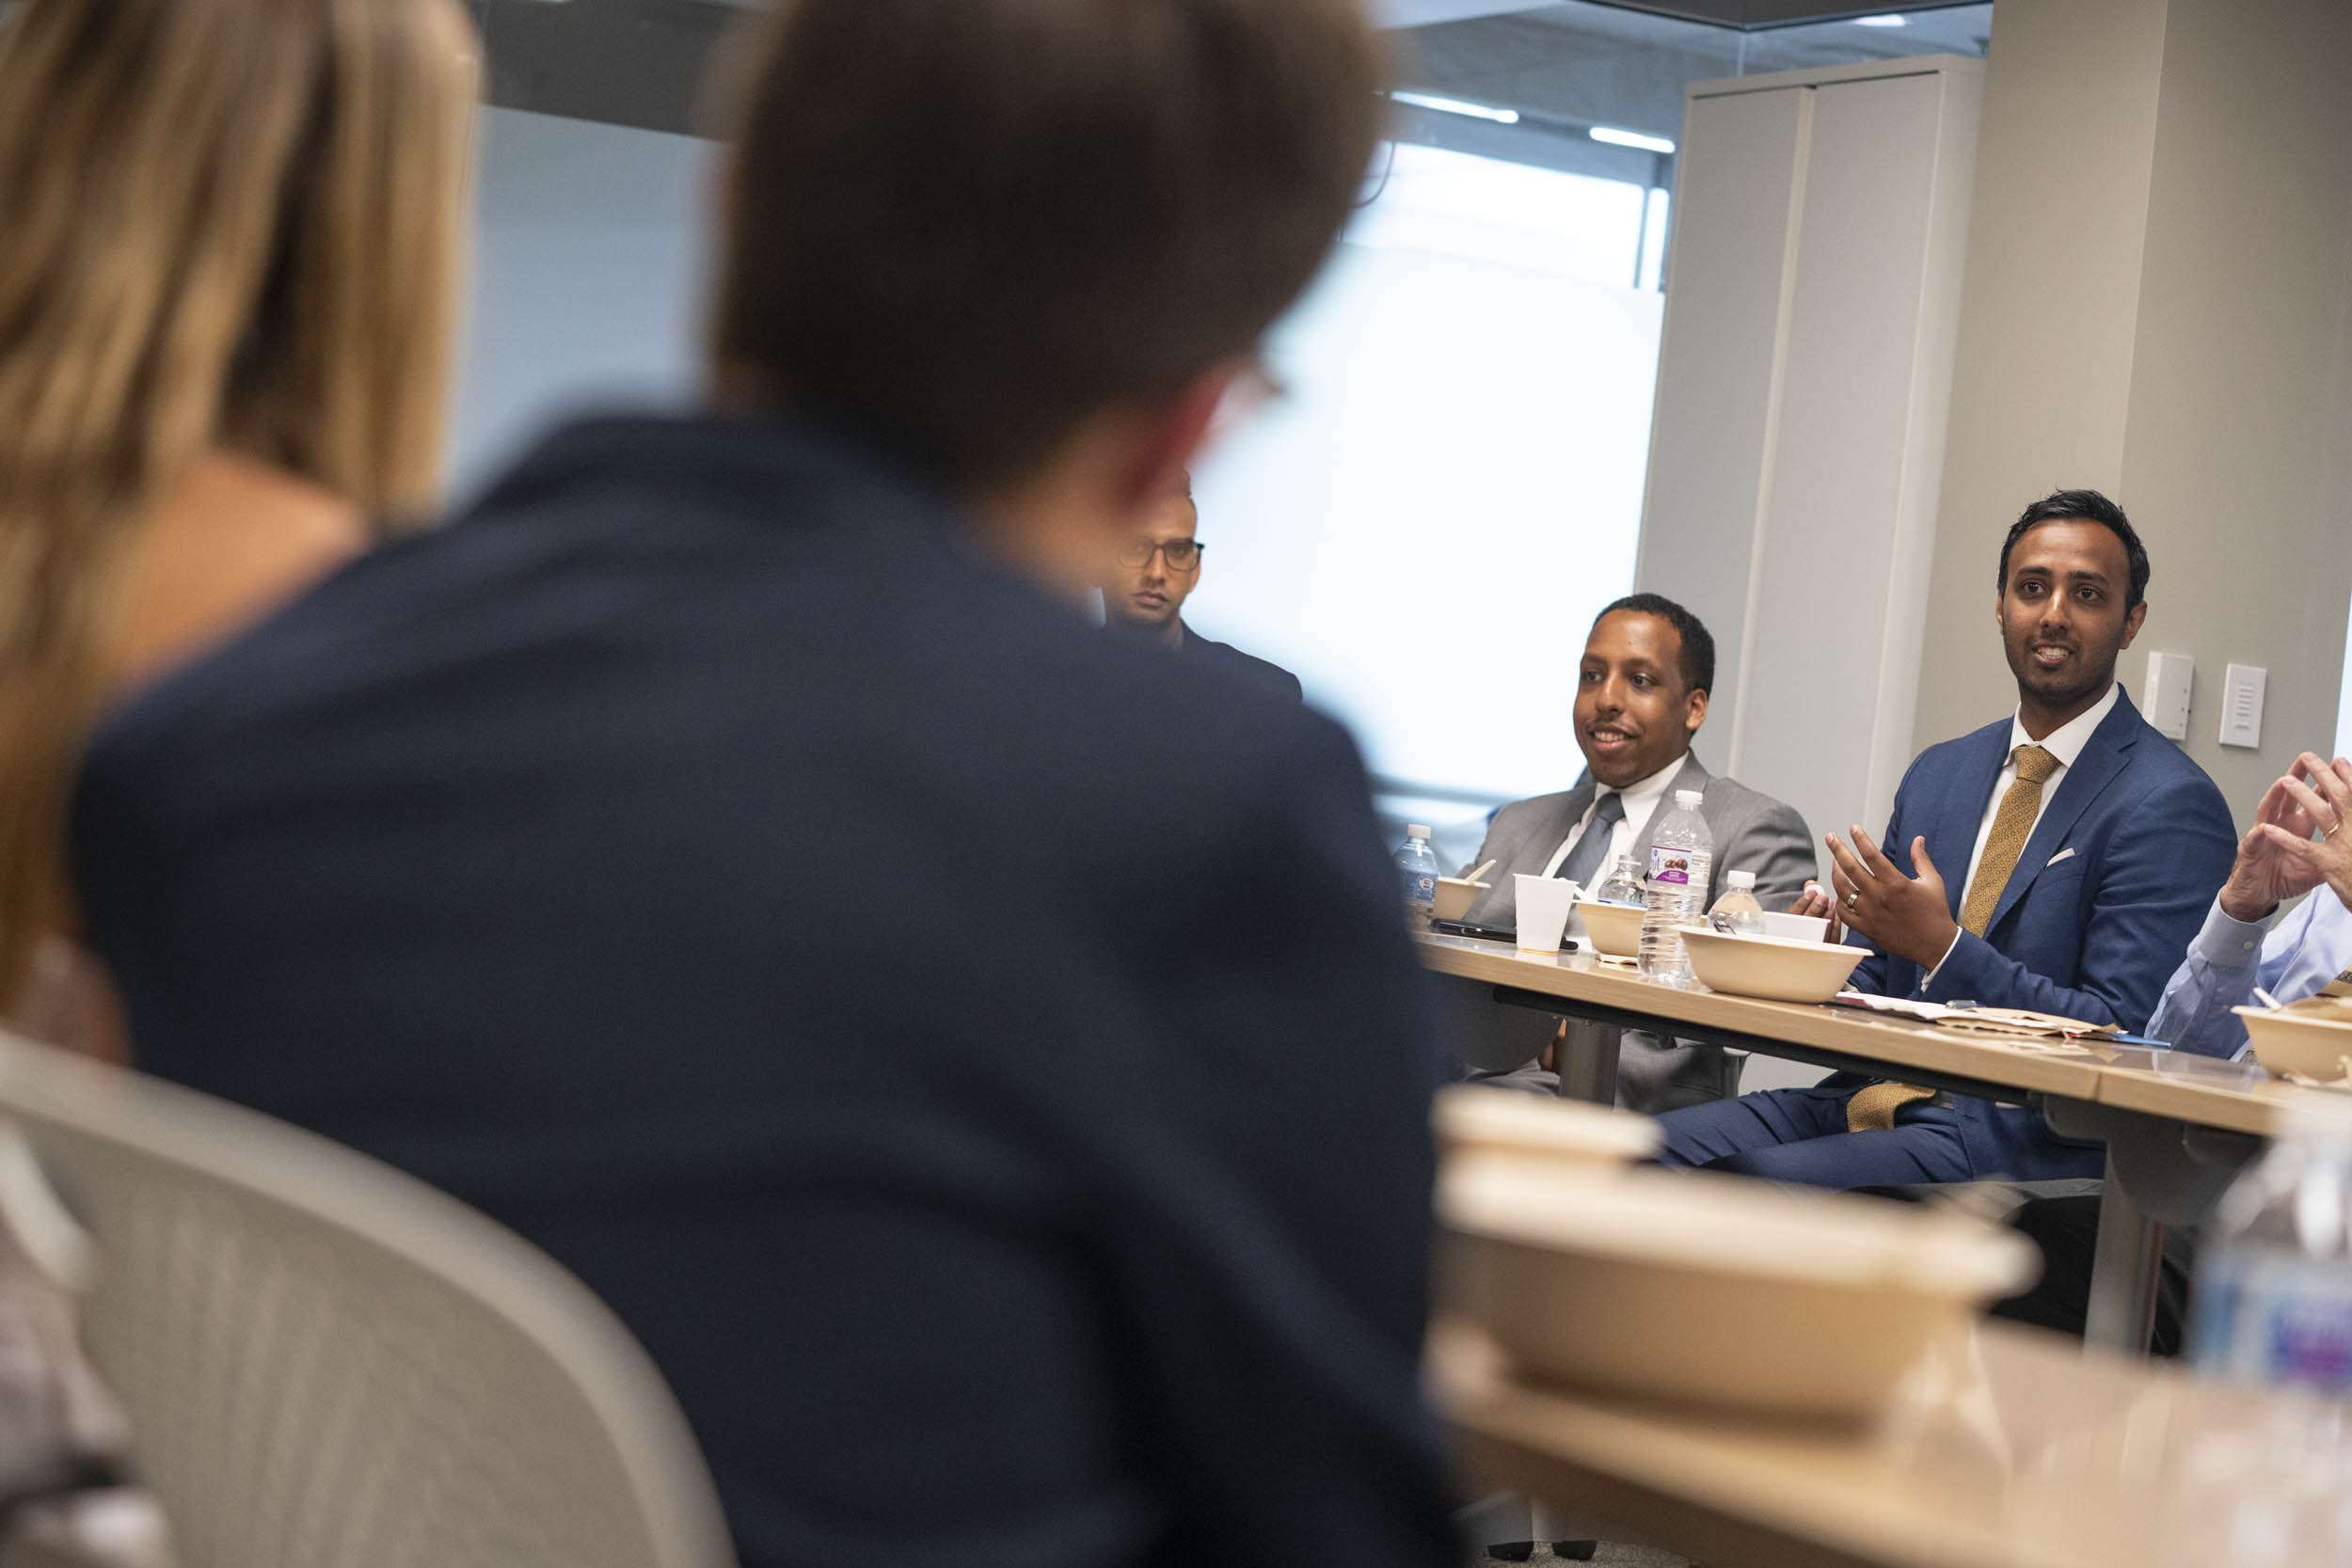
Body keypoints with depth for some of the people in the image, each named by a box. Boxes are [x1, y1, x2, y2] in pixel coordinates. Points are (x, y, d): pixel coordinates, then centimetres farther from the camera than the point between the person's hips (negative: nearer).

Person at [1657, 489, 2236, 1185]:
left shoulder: (2170, 806, -7)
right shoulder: (1939, 774, 17)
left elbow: (2122, 1043, -13)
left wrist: (1943, 946, -19)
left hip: (2020, 1138, -7)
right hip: (1882, 1097, 7)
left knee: (1757, 1184, -28)